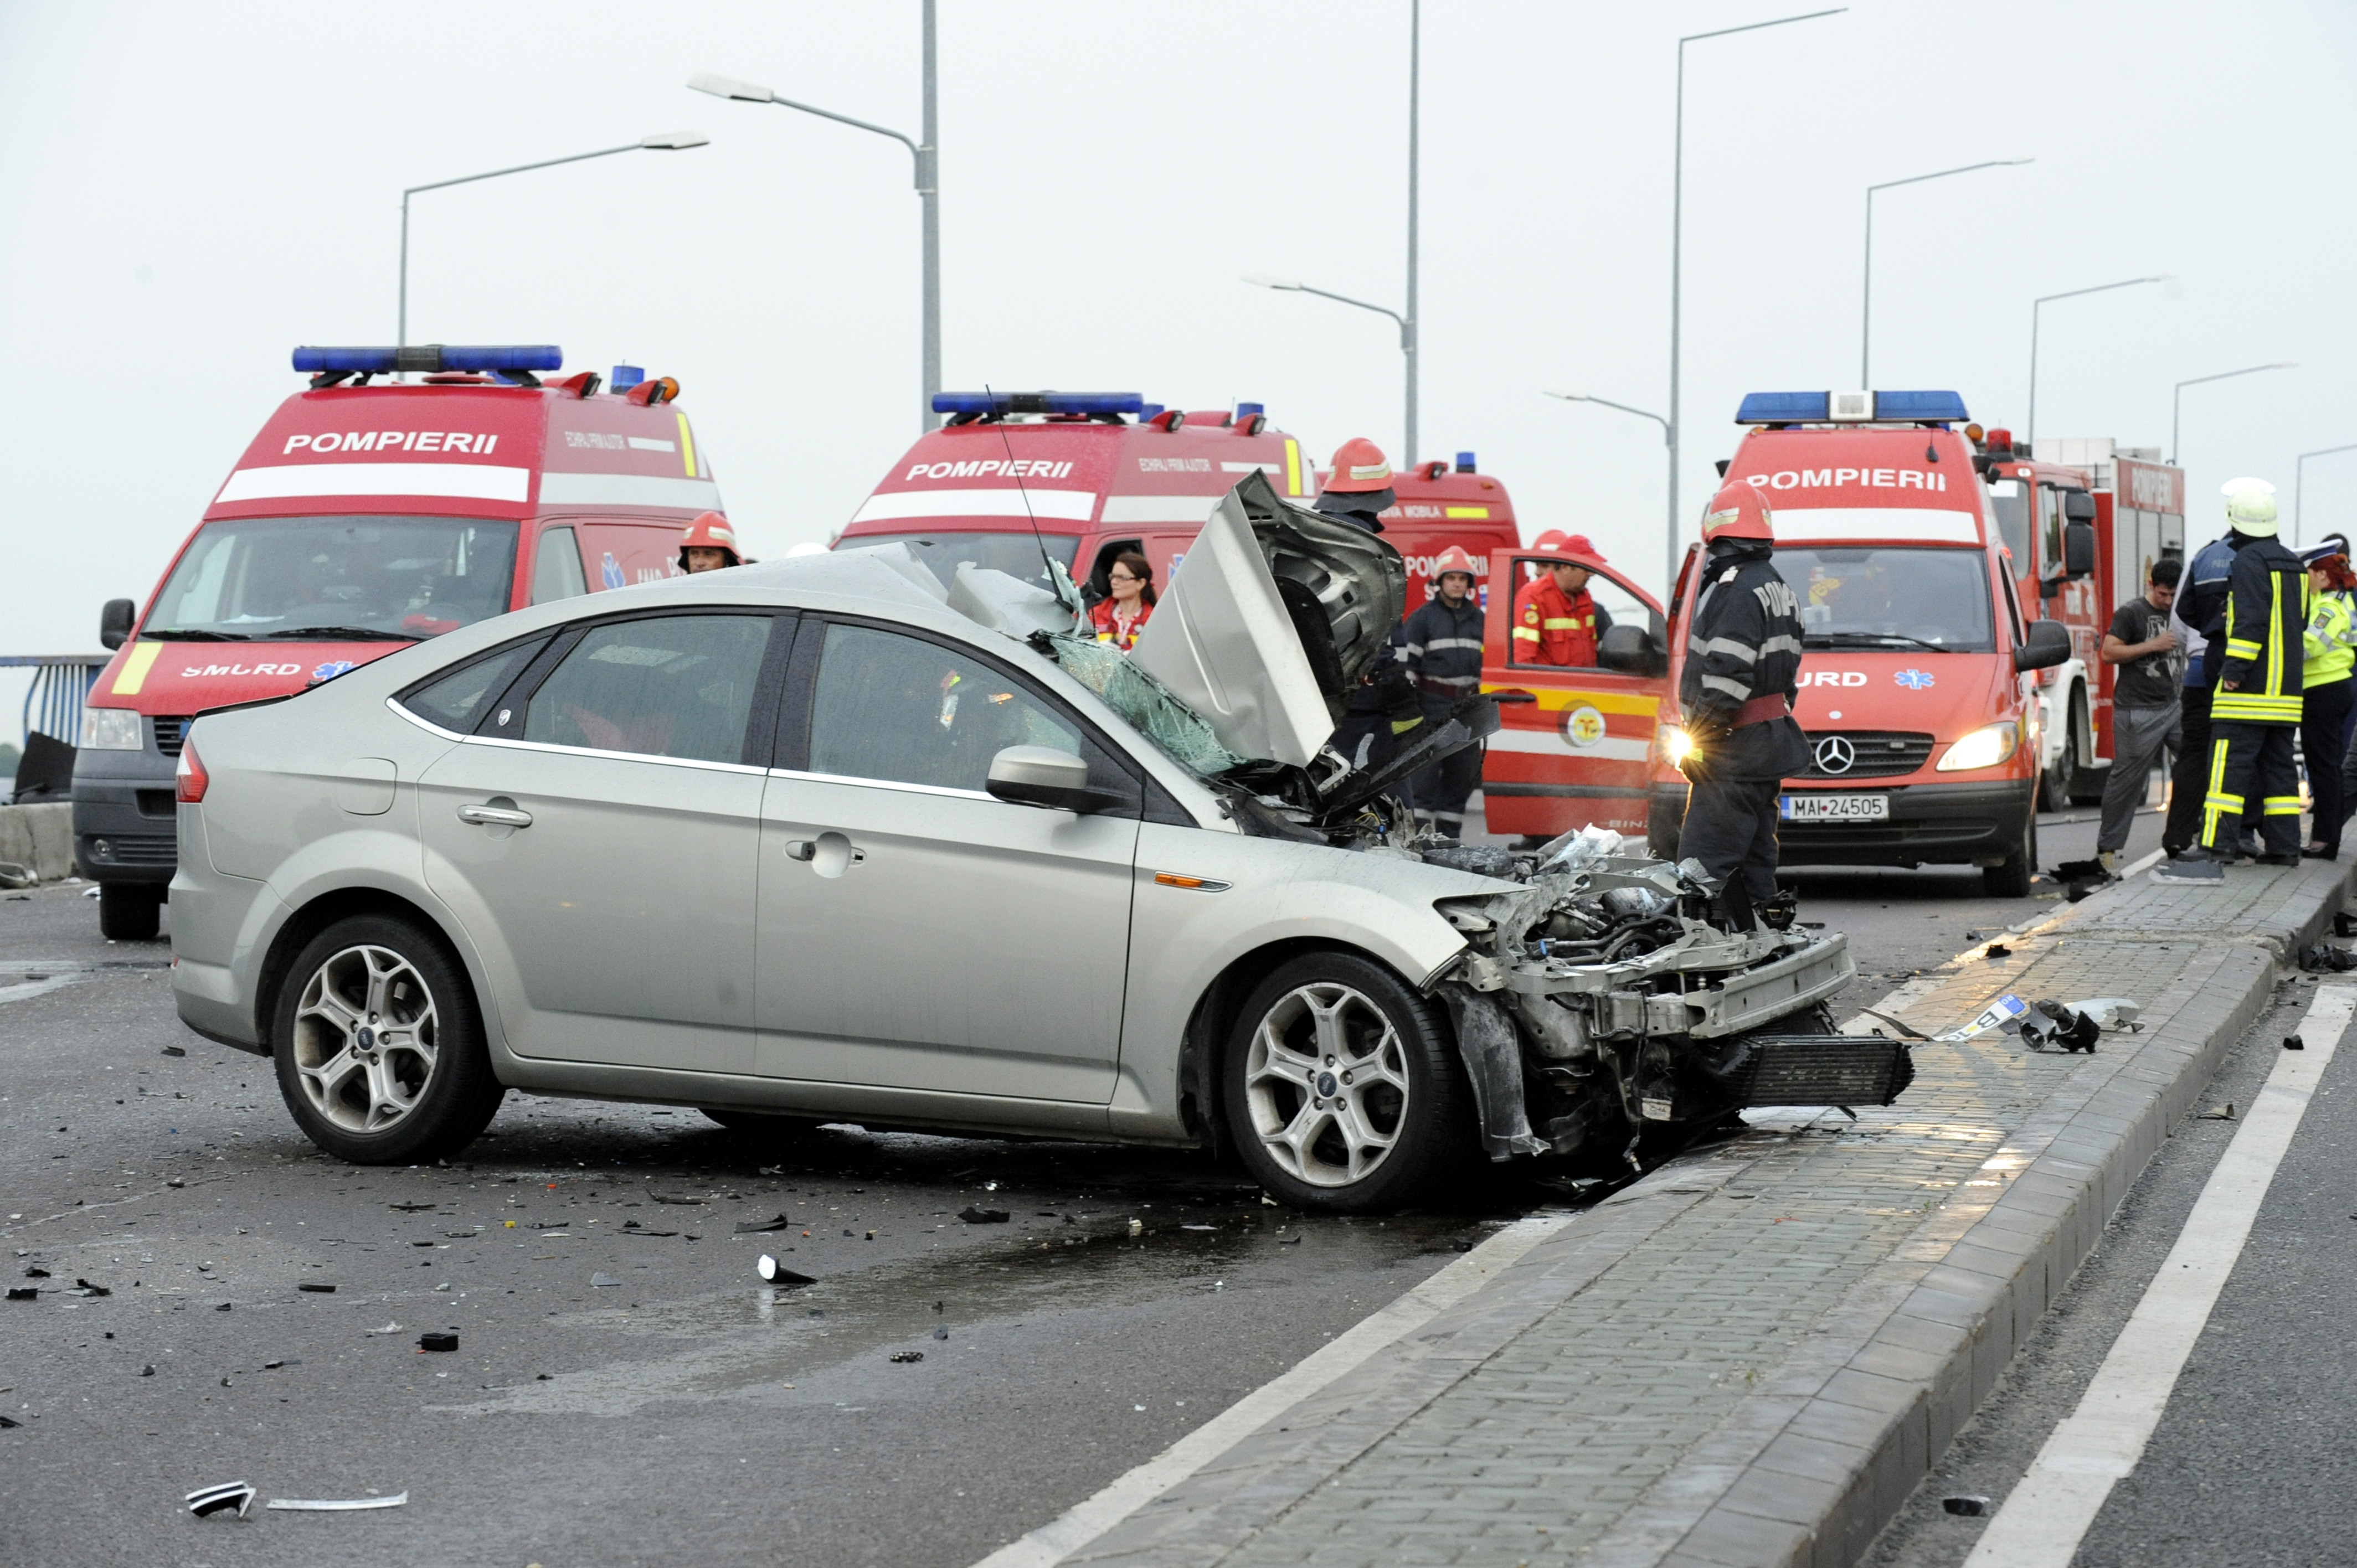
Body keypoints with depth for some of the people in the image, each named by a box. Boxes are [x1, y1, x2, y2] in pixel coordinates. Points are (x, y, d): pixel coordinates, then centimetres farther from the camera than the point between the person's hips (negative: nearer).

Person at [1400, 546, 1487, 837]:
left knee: (1461, 780, 7)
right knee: (1425, 778, -8)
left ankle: (1448, 839, 13)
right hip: (1432, 708, -5)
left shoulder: (1478, 618, 14)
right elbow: (1405, 663, -3)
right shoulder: (1422, 618, 0)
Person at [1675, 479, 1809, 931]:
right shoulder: (1778, 588, 17)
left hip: (1739, 746, -10)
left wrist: (1700, 735, -18)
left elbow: (1727, 675, -23)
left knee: (1706, 859, -11)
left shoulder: (1736, 591, -16)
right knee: (1753, 853, 15)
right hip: (1773, 736, 10)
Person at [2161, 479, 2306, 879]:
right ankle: (2284, 845, 11)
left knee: (2229, 761, -11)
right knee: (2277, 762, 12)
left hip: (2251, 684, -9)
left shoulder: (2249, 561, -11)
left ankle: (2218, 844, -18)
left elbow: (2251, 620, -20)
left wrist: (2234, 669, -21)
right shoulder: (2292, 564, 17)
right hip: (2287, 686, 9)